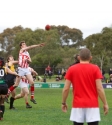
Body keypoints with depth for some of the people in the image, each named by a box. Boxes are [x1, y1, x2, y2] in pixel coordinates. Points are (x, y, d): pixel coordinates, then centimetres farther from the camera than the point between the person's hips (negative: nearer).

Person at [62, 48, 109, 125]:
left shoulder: (71, 69, 3)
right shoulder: (95, 68, -2)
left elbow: (66, 89, 0)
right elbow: (99, 88, -7)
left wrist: (64, 103, 12)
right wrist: (105, 104, -1)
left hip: (77, 105, 1)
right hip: (92, 105, -1)